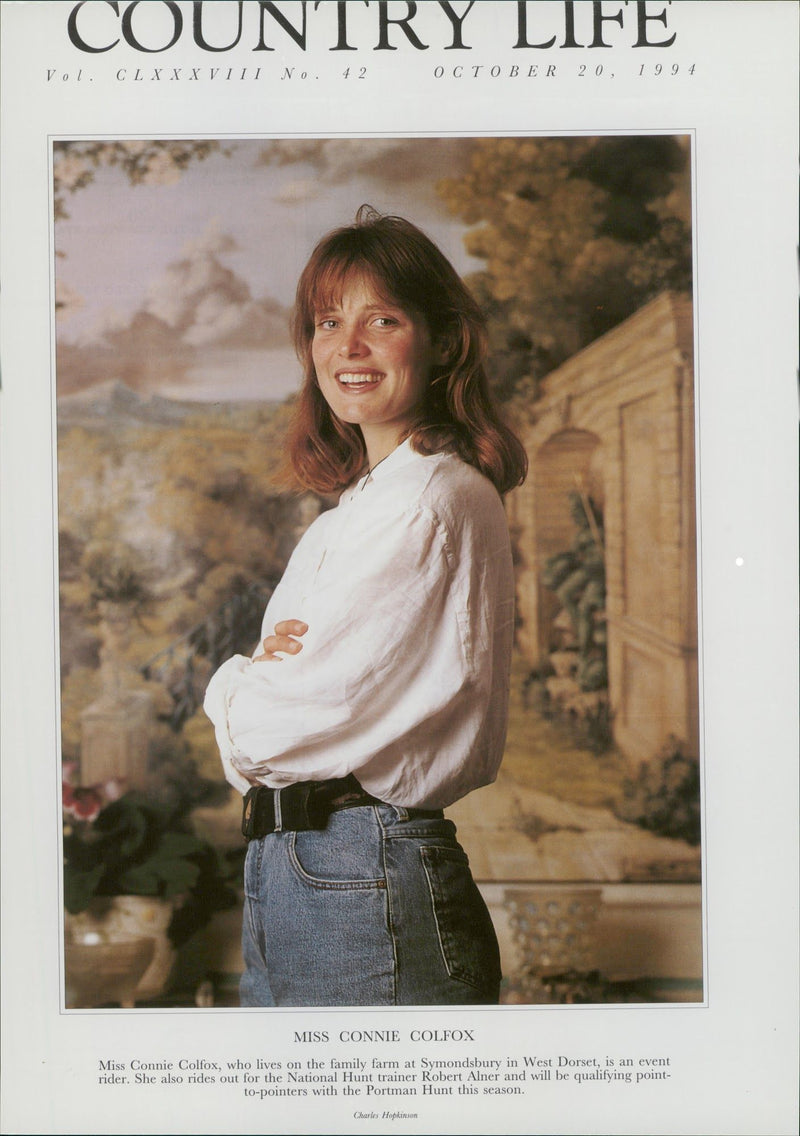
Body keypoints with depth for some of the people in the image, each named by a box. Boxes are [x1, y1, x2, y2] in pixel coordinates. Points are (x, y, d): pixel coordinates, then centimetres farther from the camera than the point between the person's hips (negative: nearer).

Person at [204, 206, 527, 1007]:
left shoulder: (431, 499, -15)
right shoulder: (360, 506, 15)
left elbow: (278, 727, -19)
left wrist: (232, 682, 1)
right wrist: (261, 673, -8)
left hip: (367, 885, -9)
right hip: (284, 880, 9)